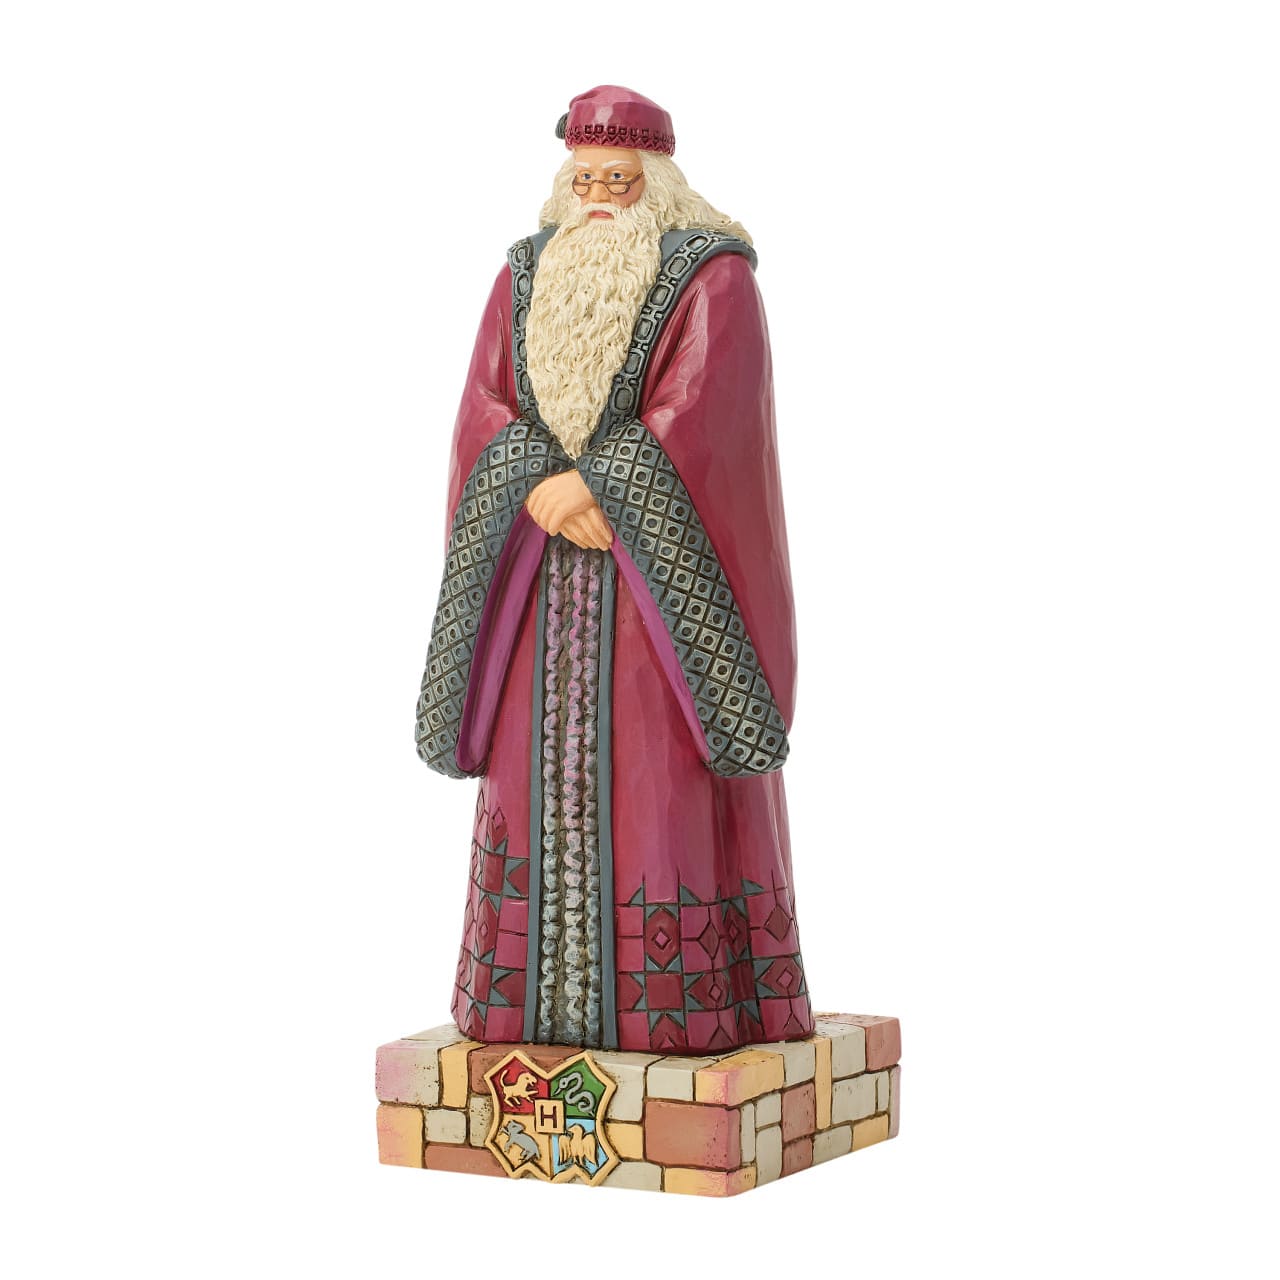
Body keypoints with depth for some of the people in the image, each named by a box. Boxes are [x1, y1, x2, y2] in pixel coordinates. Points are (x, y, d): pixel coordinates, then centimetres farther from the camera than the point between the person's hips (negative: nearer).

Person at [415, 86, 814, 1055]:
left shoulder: (713, 276, -6)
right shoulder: (527, 275, 10)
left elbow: (701, 410, -17)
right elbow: (486, 410, 0)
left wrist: (595, 490, -22)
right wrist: (547, 496, -17)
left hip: (666, 563, -5)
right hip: (547, 572, 5)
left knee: (665, 771, -7)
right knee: (542, 766, 2)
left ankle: (685, 999, -2)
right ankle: (543, 992, 8)